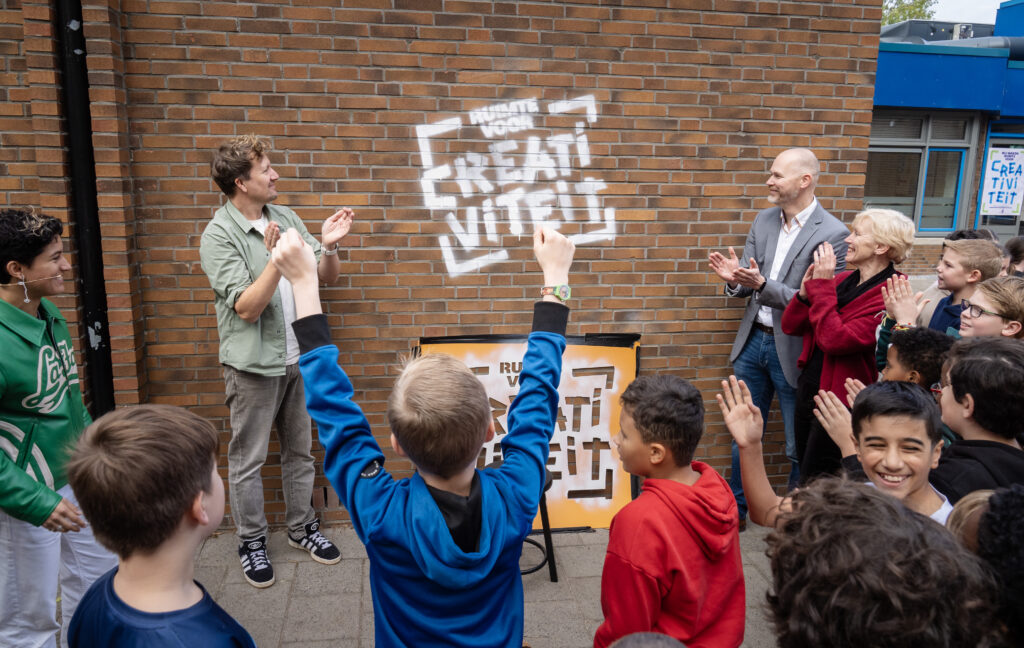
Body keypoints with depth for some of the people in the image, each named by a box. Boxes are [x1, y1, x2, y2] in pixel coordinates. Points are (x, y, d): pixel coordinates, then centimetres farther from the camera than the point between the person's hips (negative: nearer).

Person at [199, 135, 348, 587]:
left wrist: (328, 246, -13)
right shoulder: (219, 236, -13)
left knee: (300, 451, 17)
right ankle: (251, 542, 24)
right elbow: (246, 308, -21)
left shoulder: (285, 218, 4)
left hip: (298, 359, 6)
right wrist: (277, 260, -32)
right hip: (254, 365, -5)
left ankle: (301, 527, 33)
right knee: (248, 460, 7)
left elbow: (326, 277, 7)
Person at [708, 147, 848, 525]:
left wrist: (762, 285, -29)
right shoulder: (764, 220, 5)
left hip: (792, 350, -6)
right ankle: (736, 508, 36)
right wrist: (735, 279, -15)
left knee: (799, 447, 10)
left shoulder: (832, 234, -15)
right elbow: (746, 287, 8)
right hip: (753, 340, 6)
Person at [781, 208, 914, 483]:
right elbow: (790, 326, 4)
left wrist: (821, 287, -22)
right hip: (808, 388, 7)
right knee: (805, 473, 20)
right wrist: (806, 290, -12)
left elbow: (835, 340, -27)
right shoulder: (841, 280, 6)